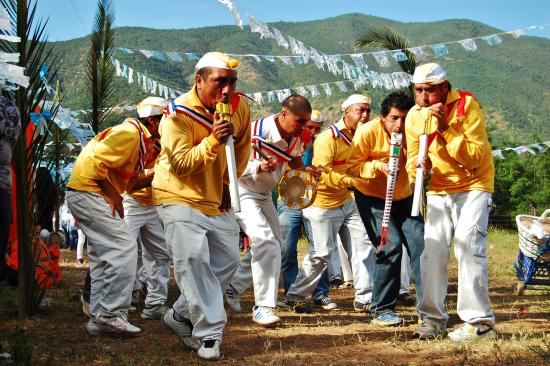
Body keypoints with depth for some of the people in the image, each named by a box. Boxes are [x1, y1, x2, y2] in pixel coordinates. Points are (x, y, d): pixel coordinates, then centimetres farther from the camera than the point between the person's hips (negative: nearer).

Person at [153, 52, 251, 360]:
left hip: (217, 199, 6)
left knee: (227, 261, 9)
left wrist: (227, 184, 9)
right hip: (181, 198, -6)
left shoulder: (240, 107, -5)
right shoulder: (178, 113, -19)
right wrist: (213, 140, -36)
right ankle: (209, 334, -7)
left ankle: (181, 315, 24)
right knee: (194, 261, -17)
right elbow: (181, 164, -24)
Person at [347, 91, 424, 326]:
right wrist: (378, 166, -31)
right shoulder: (368, 132, -18)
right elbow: (352, 167, -17)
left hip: (404, 198, 4)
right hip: (372, 198, -4)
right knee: (391, 247, -15)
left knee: (420, 245, -8)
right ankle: (381, 309, -1)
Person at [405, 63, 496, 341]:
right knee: (432, 250, 0)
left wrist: (446, 129, -31)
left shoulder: (467, 105, -17)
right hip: (438, 189, 5)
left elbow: (475, 157, -23)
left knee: (468, 247, -16)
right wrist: (418, 165, -22)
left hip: (473, 185, -5)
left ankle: (479, 320, -11)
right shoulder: (414, 116, -2)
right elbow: (412, 161, 2)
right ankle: (433, 318, 10)